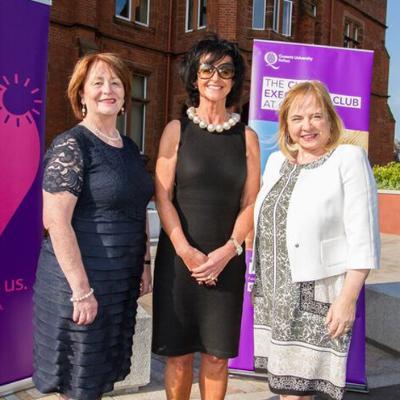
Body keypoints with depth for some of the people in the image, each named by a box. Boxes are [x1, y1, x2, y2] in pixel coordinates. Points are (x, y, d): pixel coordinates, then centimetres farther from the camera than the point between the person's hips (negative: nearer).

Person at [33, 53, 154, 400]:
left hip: (123, 281, 7)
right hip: (82, 281, -7)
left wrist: (144, 263, 11)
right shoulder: (70, 146, -13)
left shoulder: (130, 148, 10)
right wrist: (82, 290, -22)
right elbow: (56, 221, -20)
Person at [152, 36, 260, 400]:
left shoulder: (247, 136, 7)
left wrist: (227, 251, -9)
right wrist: (187, 252, -12)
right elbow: (162, 197, -3)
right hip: (179, 257, -1)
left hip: (226, 260, 1)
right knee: (179, 354, 7)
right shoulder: (177, 129, 2)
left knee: (217, 356, 8)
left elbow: (250, 204, 3)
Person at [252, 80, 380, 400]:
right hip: (274, 293, 6)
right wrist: (261, 283, 13)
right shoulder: (276, 161, 10)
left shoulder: (348, 159, -8)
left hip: (317, 294, -5)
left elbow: (363, 239, -12)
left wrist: (348, 298, -16)